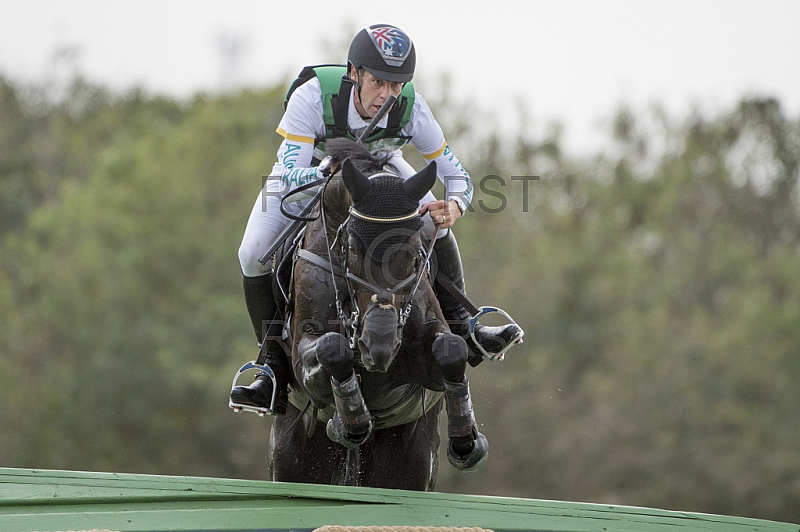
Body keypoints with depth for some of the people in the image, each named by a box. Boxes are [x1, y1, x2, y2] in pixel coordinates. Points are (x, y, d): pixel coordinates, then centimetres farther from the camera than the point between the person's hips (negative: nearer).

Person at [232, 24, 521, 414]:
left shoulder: (410, 107, -32)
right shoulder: (312, 96, -41)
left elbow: (457, 177, -23)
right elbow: (289, 175, -42)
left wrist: (452, 207, -46)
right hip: (305, 170, -2)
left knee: (436, 226, -21)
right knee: (253, 256, -21)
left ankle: (459, 332, -6)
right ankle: (275, 370, -13)